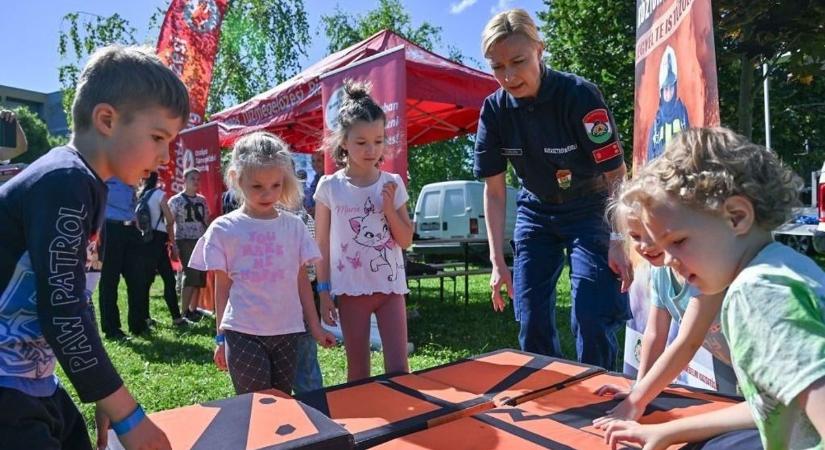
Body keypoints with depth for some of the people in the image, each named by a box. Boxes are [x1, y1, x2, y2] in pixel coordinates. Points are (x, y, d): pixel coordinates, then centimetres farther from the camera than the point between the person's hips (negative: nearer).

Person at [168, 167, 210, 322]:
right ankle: (184, 311, 0)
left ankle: (193, 309, 19)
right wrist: (173, 245, -15)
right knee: (191, 275, -10)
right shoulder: (176, 200, -2)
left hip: (201, 241, 5)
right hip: (185, 241, -5)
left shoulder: (202, 200, 13)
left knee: (200, 276, 7)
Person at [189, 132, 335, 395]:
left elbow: (302, 281, 8)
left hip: (287, 332, 2)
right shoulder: (223, 228, -1)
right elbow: (222, 285, 4)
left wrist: (315, 327, 10)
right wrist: (221, 337, 7)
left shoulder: (294, 227, 4)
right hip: (243, 333, -2)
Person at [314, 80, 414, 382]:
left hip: (390, 286, 1)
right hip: (350, 289, -1)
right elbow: (321, 244, 1)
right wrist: (324, 291, -2)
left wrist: (389, 208, -11)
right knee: (358, 372, 10)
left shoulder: (393, 184, 1)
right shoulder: (329, 186, -3)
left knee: (398, 368, 1)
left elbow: (406, 241, 3)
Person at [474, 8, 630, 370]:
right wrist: (497, 261, -8)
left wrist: (617, 242, -24)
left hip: (589, 211, -3)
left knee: (592, 321, -10)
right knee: (532, 322, 4)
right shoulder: (494, 110, -12)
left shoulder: (578, 95, -23)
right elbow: (494, 190, -6)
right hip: (536, 212, 4)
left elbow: (615, 174, -17)